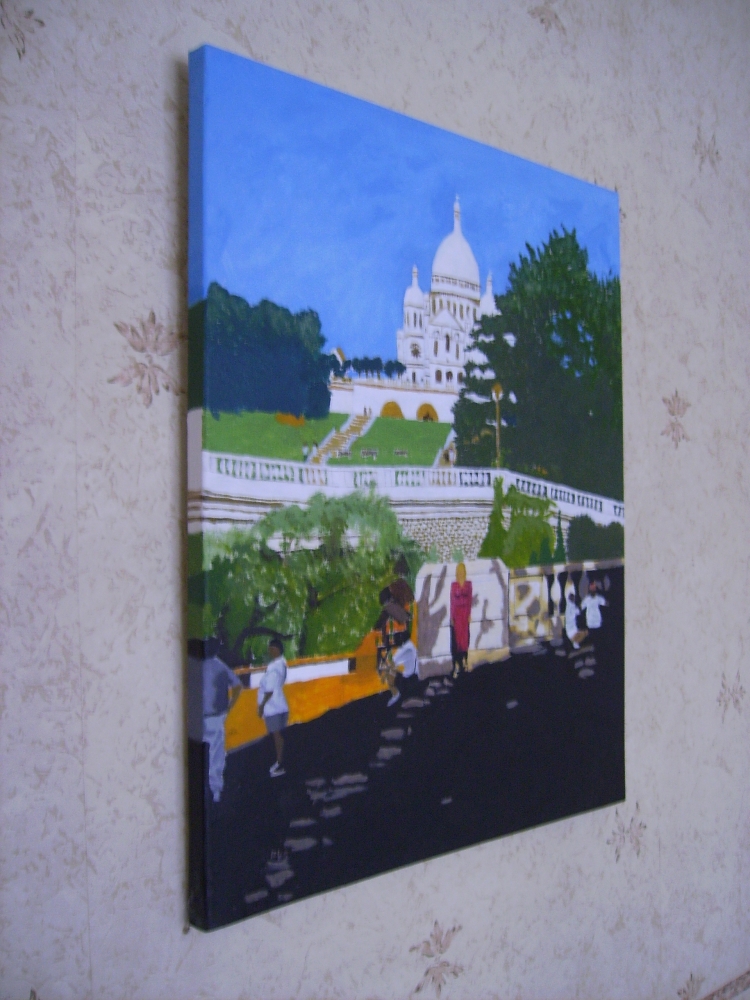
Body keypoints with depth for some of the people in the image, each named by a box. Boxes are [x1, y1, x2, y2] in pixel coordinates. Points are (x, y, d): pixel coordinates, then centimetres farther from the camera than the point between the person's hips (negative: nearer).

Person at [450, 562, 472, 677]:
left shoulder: (468, 583, 2)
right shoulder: (453, 584, -4)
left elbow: (470, 600, 5)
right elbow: (452, 601, -3)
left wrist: (469, 614, 1)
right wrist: (451, 616, -5)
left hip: (465, 612, 2)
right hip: (456, 612, -2)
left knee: (465, 636, 8)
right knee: (456, 637, -1)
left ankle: (464, 659, 24)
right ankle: (457, 664, 0)